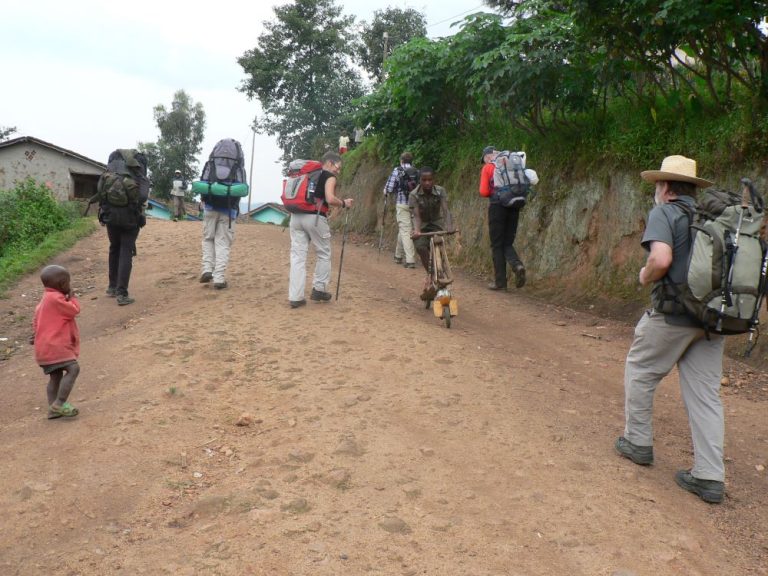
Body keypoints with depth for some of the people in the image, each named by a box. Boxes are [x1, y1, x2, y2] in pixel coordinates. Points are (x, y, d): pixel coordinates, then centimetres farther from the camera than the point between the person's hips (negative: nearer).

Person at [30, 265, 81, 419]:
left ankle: (53, 409, 14)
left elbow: (36, 320, 23)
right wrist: (71, 296, -1)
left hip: (47, 346, 11)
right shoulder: (55, 298, -17)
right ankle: (59, 404, -18)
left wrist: (38, 335, 25)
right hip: (55, 345, -11)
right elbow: (75, 310, -14)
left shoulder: (46, 298, 17)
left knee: (56, 376, 13)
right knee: (73, 368, -16)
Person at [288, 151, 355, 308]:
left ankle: (295, 297, 0)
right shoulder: (329, 177, 2)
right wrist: (344, 203, 4)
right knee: (323, 254, 13)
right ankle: (319, 289, 17)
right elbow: (330, 199, -13)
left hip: (296, 216, 6)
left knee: (298, 255, 4)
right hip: (315, 217, -6)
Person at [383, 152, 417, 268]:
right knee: (403, 230, 18)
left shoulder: (397, 171, -3)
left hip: (402, 205, -4)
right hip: (415, 205, 4)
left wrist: (386, 191, 15)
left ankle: (410, 260, -12)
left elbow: (389, 189, -7)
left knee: (405, 231, -3)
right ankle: (398, 256, 31)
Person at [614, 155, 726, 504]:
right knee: (705, 393, 9)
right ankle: (710, 477, 10)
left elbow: (661, 259, -23)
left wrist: (645, 276, -4)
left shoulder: (664, 213, -6)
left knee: (639, 371, 16)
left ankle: (638, 442, 25)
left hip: (672, 314, -6)